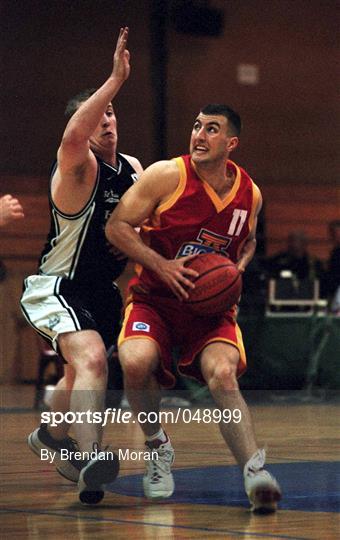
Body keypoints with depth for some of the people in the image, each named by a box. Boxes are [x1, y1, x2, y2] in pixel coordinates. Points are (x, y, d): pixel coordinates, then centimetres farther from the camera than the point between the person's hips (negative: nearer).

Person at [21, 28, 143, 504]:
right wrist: (116, 80, -49)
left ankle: (51, 436, 52)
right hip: (57, 288, -9)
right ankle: (90, 457, -43)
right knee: (92, 358, -32)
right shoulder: (78, 167, -19)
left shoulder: (132, 168, 5)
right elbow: (73, 138, -44)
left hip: (100, 289, 9)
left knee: (83, 367, 27)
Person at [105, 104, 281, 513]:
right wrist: (161, 265, -19)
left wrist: (239, 267, 2)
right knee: (136, 362, -30)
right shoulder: (167, 176, -10)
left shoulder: (249, 194, 3)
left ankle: (254, 472, -32)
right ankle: (157, 445, -2)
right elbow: (116, 227, -9)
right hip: (154, 299, -1)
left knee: (222, 374, -28)